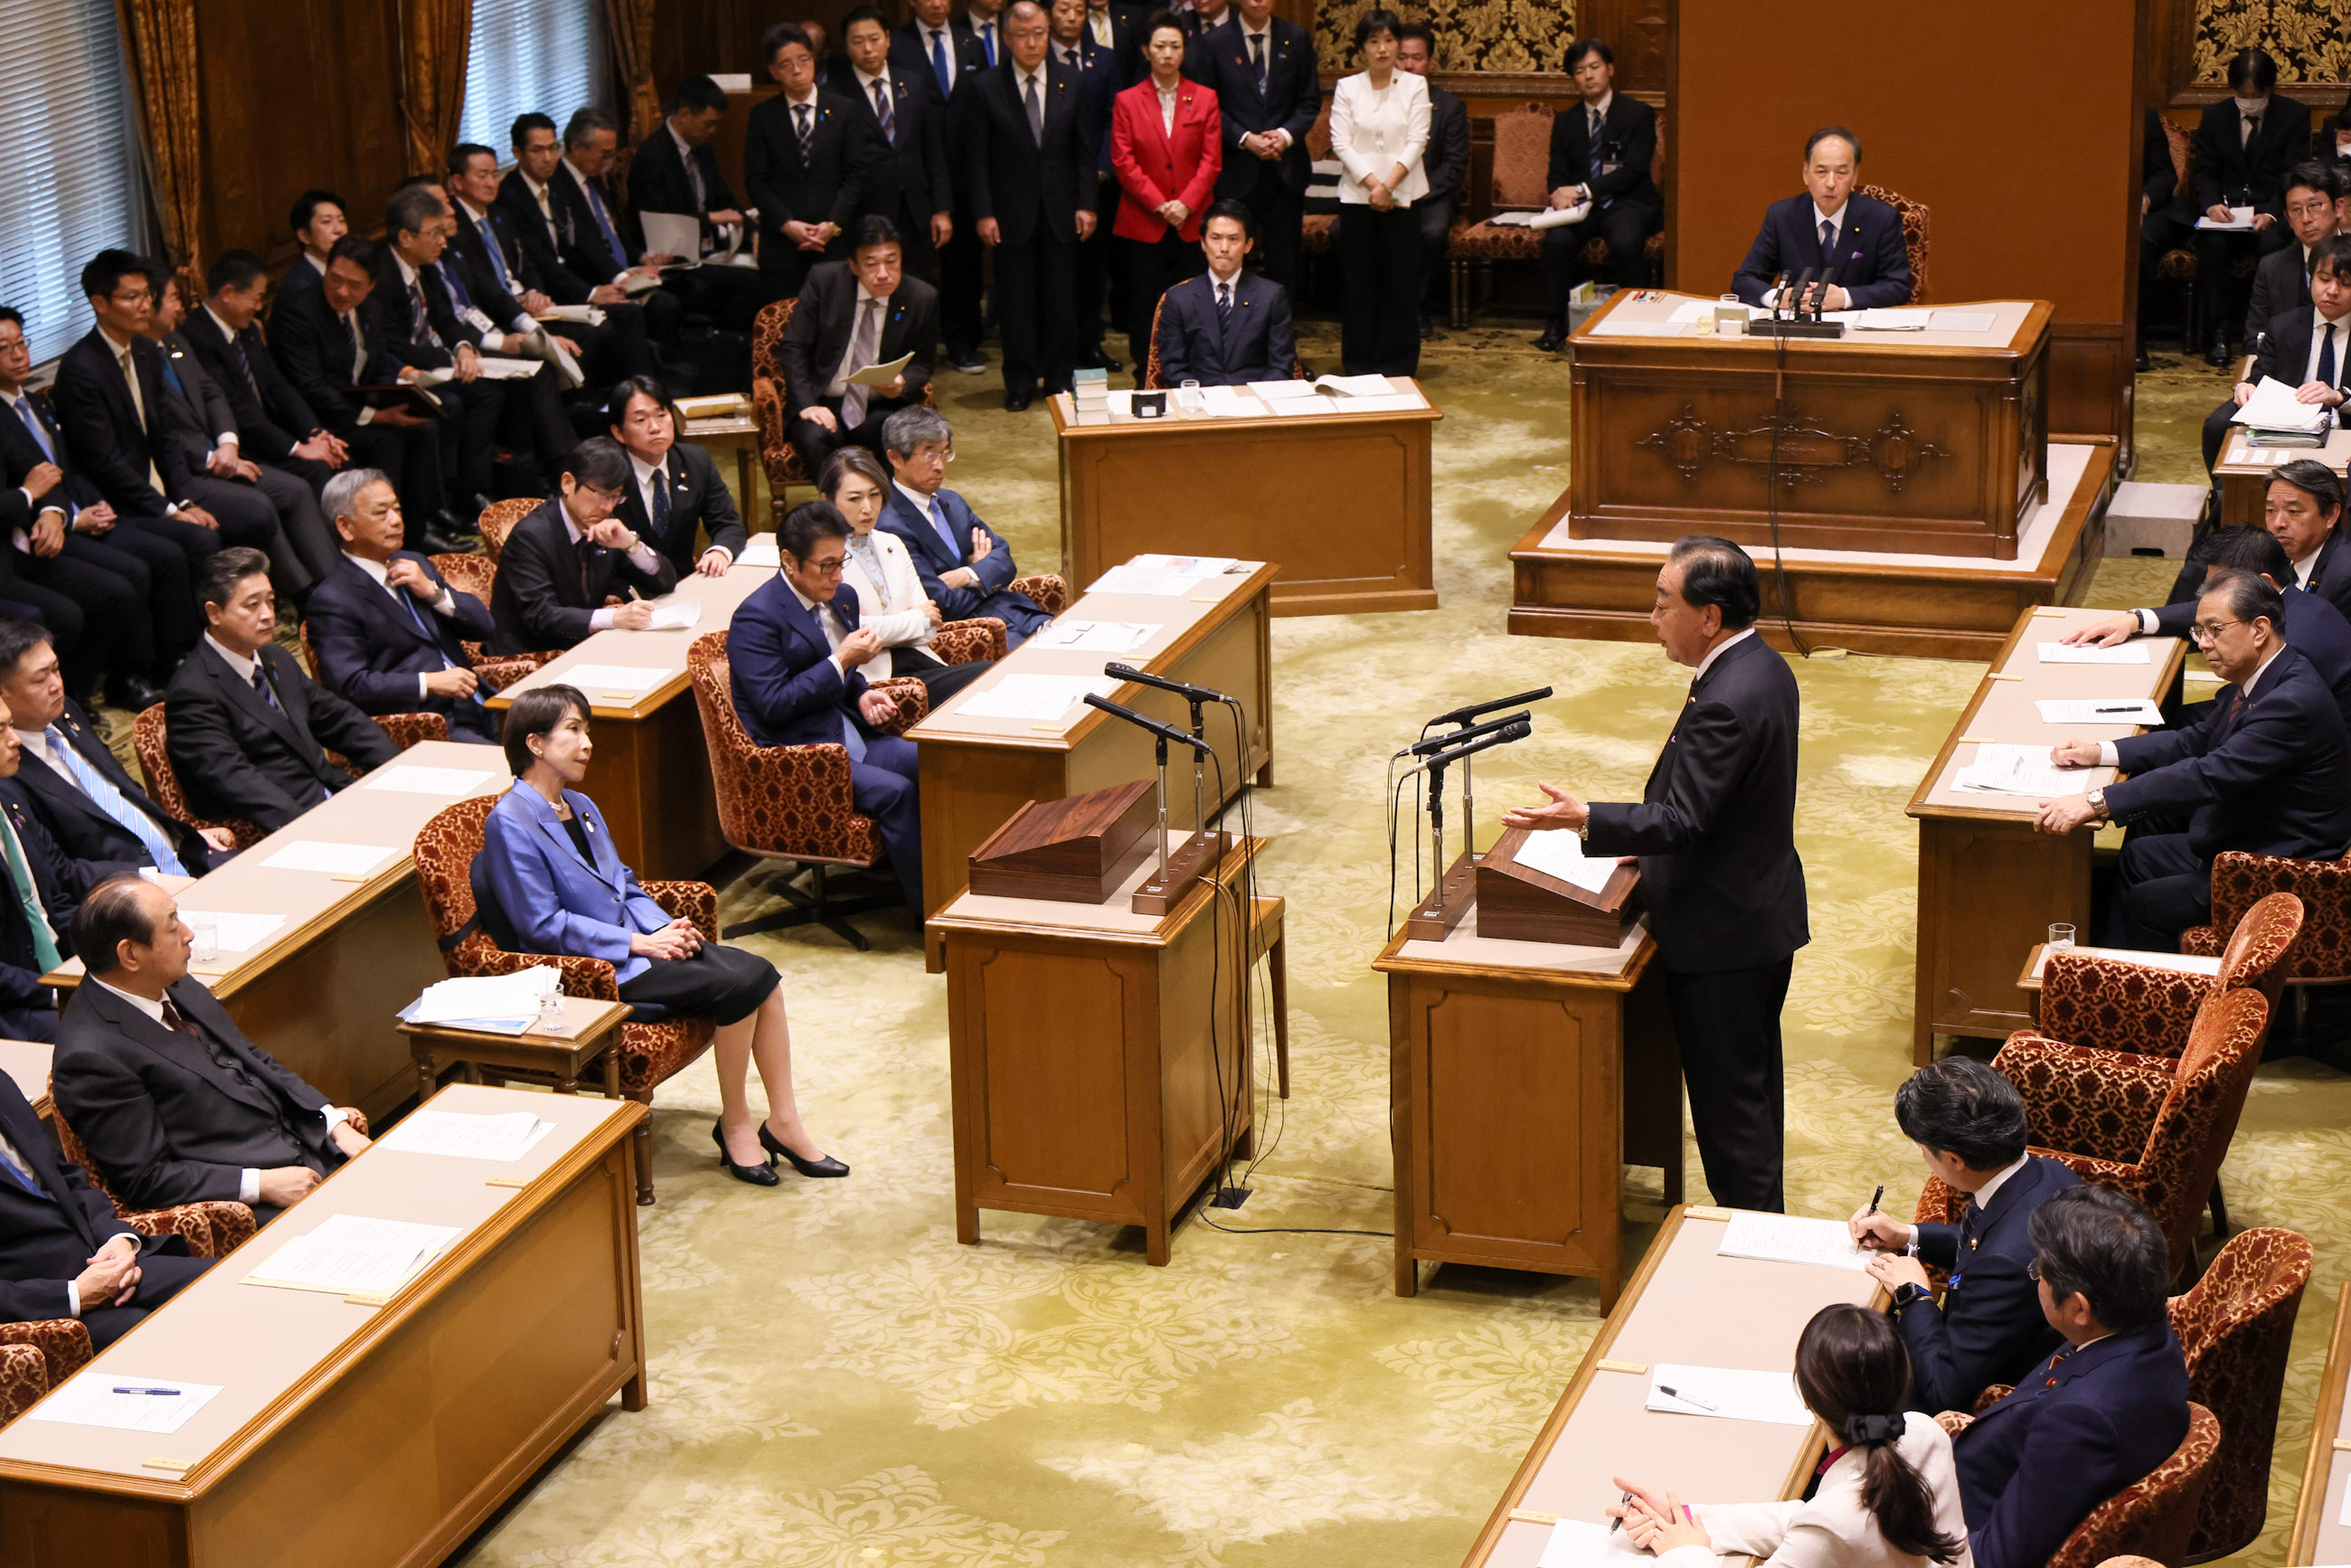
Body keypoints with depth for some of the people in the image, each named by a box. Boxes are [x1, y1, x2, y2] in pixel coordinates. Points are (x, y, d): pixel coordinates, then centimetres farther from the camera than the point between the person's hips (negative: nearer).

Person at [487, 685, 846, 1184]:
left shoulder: (580, 806, 14)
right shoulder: (510, 824, -13)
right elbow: (544, 927, -17)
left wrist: (663, 926, -1)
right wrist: (637, 942, -17)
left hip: (635, 942, 9)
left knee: (760, 972, -11)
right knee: (738, 984, -21)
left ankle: (784, 1122, -5)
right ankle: (734, 1126, -4)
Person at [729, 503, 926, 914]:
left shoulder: (842, 599, 11)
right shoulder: (756, 618, -15)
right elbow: (773, 705, -20)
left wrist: (862, 695, 1)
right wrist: (841, 662, -22)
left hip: (849, 736, 8)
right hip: (796, 758, -8)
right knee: (894, 791, -28)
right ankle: (929, 913, -19)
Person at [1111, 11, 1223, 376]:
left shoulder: (1205, 99, 7)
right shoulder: (1127, 101, 4)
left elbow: (1211, 159, 2)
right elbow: (1124, 162, -2)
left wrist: (1186, 204, -11)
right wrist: (1160, 205, -10)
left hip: (1192, 222, 1)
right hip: (1143, 222, -1)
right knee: (1145, 305, 1)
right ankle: (1145, 384, 7)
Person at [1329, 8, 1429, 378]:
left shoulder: (1415, 86, 4)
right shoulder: (1346, 88, 5)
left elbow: (1416, 141, -3)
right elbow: (1341, 143, -2)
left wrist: (1389, 185, -13)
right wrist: (1372, 184, -13)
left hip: (1402, 195, 0)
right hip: (1357, 195, 1)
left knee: (1401, 278, 0)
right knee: (1360, 280, 3)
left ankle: (1397, 362, 7)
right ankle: (1359, 362, 12)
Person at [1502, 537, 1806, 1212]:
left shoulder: (1727, 701, -27)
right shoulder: (1763, 667, 6)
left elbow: (1684, 820, -30)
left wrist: (1586, 820, -37)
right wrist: (1649, 840, 13)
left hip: (1725, 935, -11)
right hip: (1763, 914, 11)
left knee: (1727, 1095, 0)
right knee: (1754, 1081, 20)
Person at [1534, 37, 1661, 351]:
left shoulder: (1638, 114, 2)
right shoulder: (1565, 121, 16)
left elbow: (1633, 171, -8)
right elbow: (1558, 173, 11)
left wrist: (1582, 190, -17)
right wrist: (1561, 194, -15)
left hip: (1627, 203, -3)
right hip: (1579, 206, 3)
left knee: (1625, 242, -36)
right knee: (1557, 239, -30)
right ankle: (1555, 323, -20)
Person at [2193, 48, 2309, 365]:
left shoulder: (2294, 115, 3)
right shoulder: (2214, 115, 10)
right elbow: (2205, 172, 8)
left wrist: (2271, 214, -21)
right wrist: (2212, 205, -16)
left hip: (2272, 211, -1)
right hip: (2225, 208, 1)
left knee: (2272, 244, -36)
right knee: (2214, 245, -33)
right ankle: (2220, 332, -24)